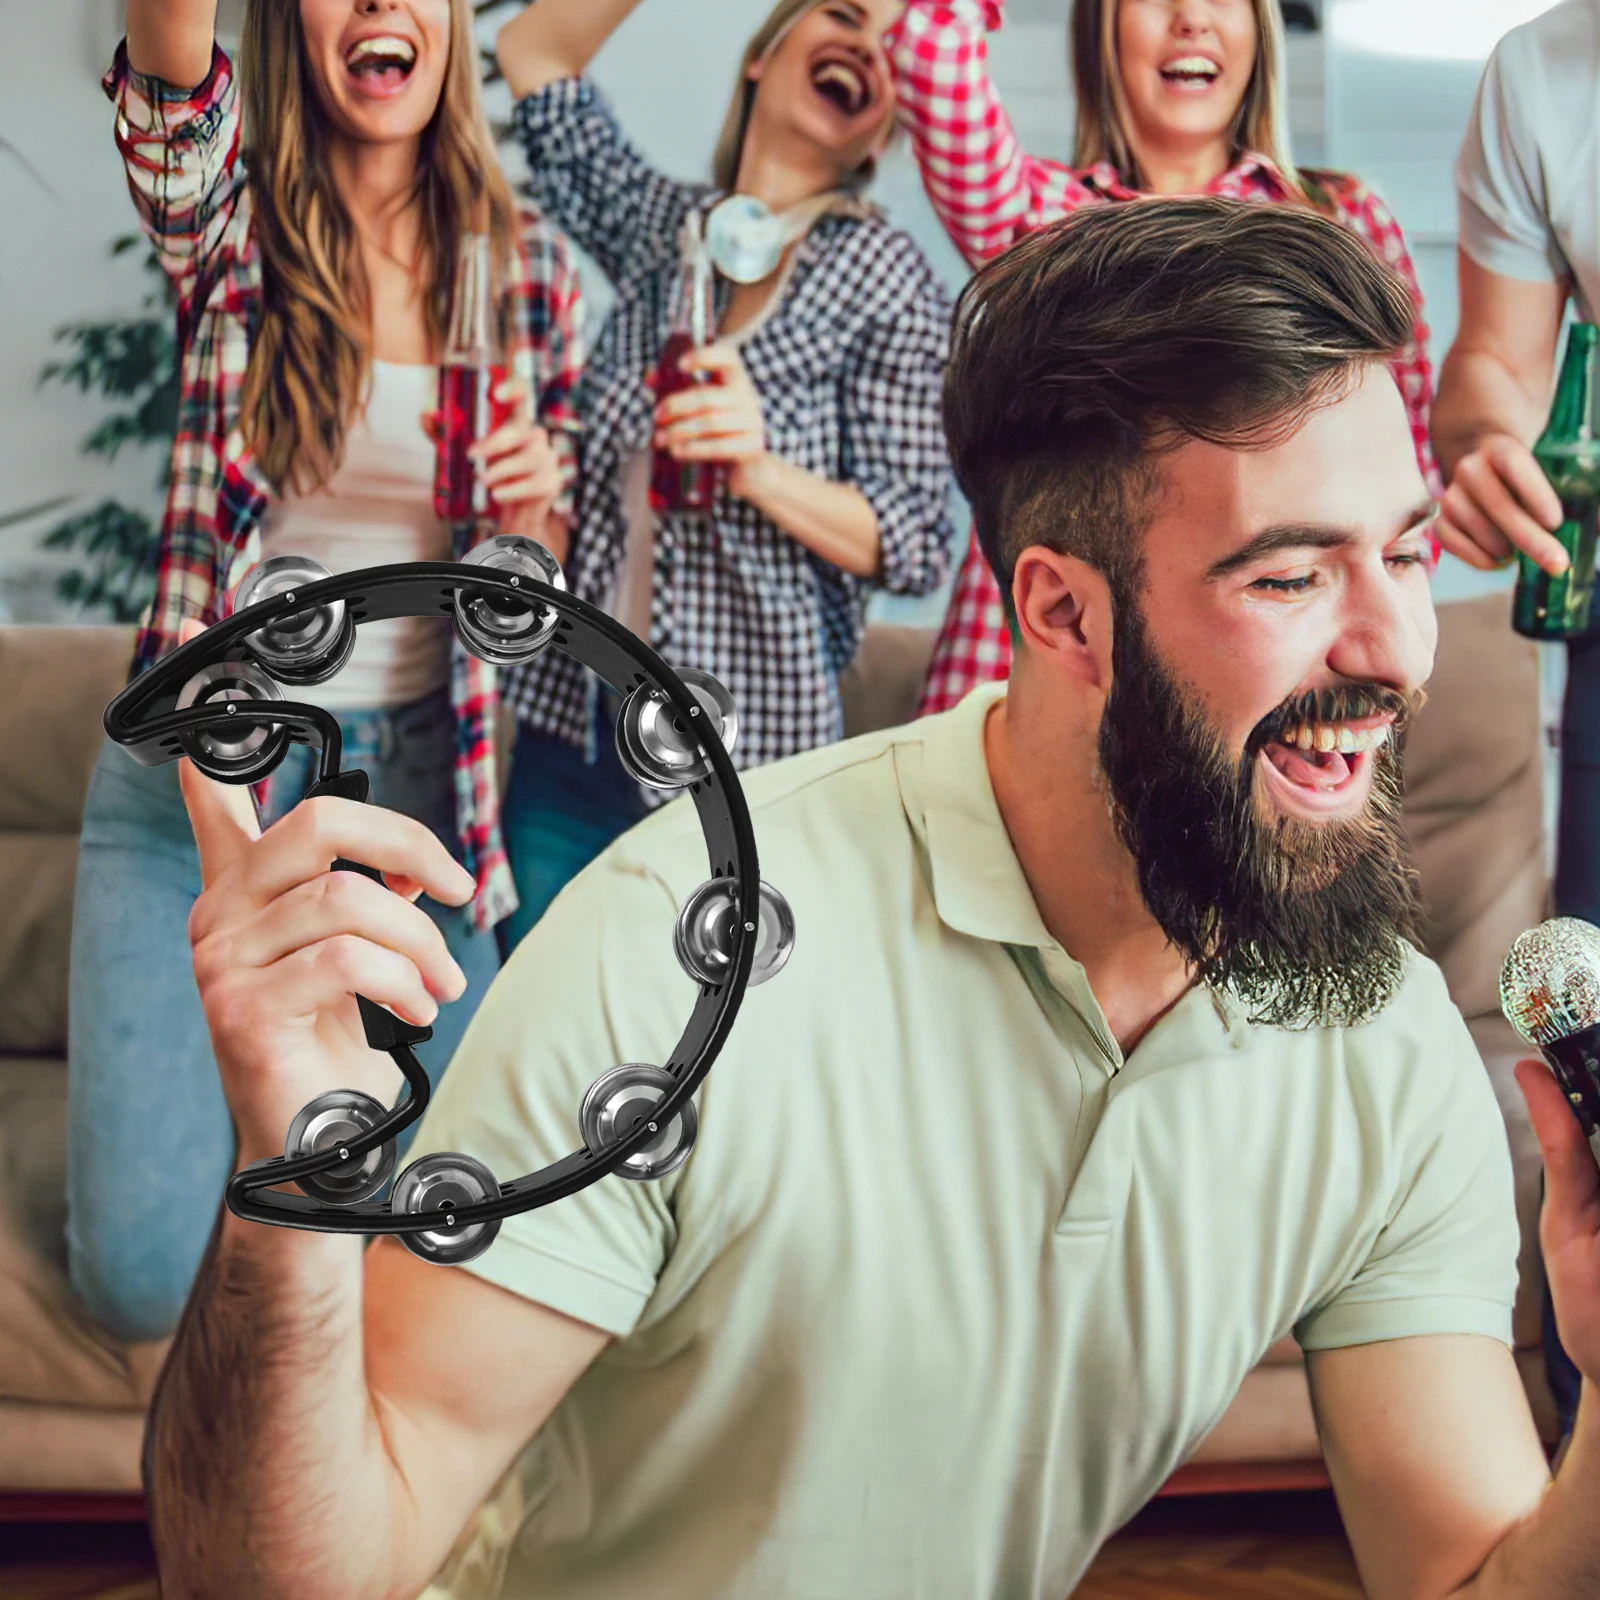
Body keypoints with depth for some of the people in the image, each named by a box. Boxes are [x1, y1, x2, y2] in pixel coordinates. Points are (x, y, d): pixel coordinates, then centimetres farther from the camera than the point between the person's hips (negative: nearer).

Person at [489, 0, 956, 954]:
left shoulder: (888, 277, -3)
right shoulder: (656, 222, 9)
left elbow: (915, 548, -6)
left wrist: (759, 471, -23)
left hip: (742, 759, -4)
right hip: (572, 722, 4)